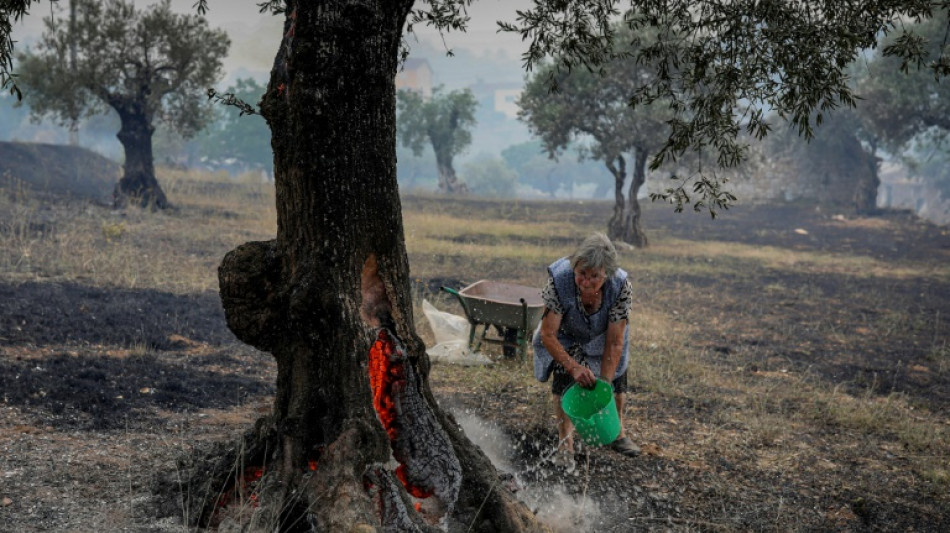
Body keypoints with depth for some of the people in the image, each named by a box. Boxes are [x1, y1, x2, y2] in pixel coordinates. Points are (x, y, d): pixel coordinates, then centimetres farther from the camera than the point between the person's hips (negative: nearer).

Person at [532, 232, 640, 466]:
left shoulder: (621, 287, -38)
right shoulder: (560, 281, -41)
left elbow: (614, 343, -33)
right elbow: (548, 334, -34)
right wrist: (573, 366, -45)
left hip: (601, 338, 2)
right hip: (566, 337, -1)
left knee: (616, 376, 10)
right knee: (565, 377, -21)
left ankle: (618, 433, 37)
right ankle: (565, 442, -9)